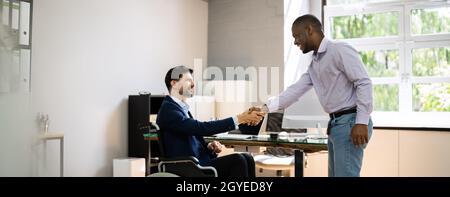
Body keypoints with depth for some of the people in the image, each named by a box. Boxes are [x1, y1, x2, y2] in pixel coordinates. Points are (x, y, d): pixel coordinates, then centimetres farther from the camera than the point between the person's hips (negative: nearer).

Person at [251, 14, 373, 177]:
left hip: (350, 122, -9)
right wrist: (265, 108, 6)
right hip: (335, 123, 9)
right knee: (335, 174, 15)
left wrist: (362, 122, -21)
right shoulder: (314, 63, 18)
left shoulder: (340, 50, -9)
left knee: (345, 174, -8)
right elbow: (296, 89, 13)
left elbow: (364, 83, -15)